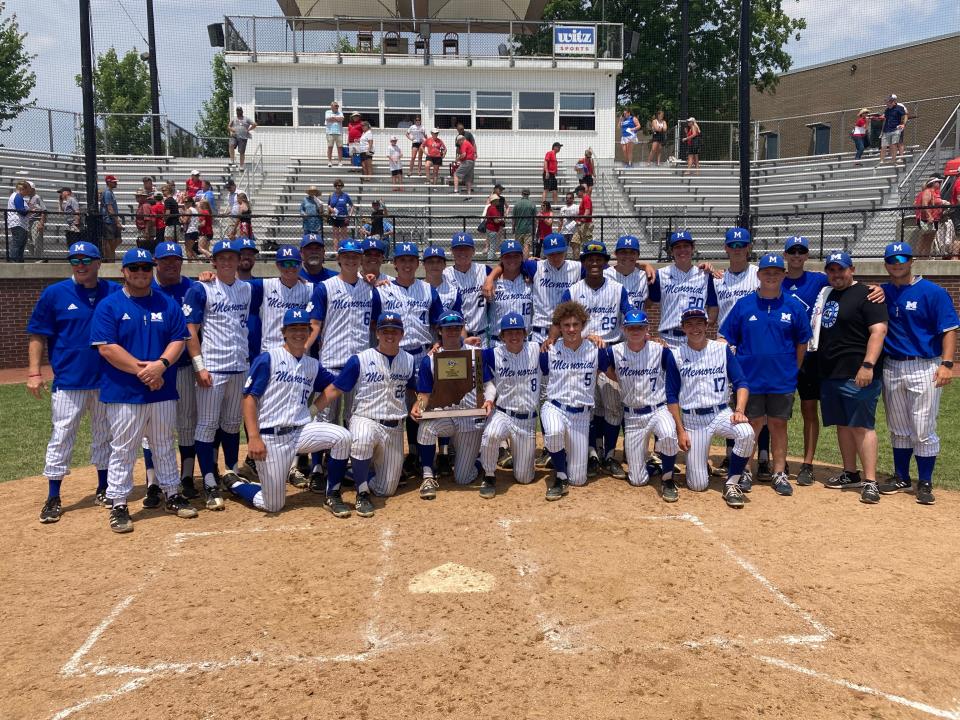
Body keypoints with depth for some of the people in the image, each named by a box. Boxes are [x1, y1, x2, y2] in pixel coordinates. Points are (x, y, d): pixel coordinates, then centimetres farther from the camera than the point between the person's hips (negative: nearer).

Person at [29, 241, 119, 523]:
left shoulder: (114, 292, 2)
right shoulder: (54, 293, -2)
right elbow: (37, 336, 0)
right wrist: (34, 373, -8)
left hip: (107, 381, 2)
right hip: (68, 381, -2)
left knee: (104, 436, 13)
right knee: (61, 437, 0)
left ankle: (104, 489, 27)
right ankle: (53, 498, 9)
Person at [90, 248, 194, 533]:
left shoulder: (168, 304, 8)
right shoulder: (109, 306, -3)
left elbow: (179, 340, 3)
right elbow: (106, 348, -11)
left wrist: (161, 365, -16)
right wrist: (140, 370, -17)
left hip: (163, 391, 3)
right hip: (123, 392, -3)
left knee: (165, 447, 15)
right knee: (122, 451, 2)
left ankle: (172, 494, 26)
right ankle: (118, 504, 11)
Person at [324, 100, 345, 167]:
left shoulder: (340, 112, 16)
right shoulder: (328, 112, 10)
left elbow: (342, 119, -3)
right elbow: (328, 119, -9)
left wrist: (333, 118, -2)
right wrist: (337, 119, -2)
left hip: (339, 132, 2)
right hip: (330, 132, -2)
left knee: (340, 147, -2)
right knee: (330, 147, -3)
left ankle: (340, 161, 1)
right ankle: (329, 161, -1)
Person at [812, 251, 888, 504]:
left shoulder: (866, 295, -7)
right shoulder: (825, 295, 16)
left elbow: (879, 330, -16)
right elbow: (818, 330, 26)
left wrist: (868, 365, -25)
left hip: (857, 375, -8)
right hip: (829, 374, 8)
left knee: (862, 426, -9)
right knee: (842, 424, 13)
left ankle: (870, 481, -8)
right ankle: (850, 474, 24)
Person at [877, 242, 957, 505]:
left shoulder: (933, 292, -6)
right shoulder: (883, 293, 8)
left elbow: (949, 329, -8)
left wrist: (946, 364, -17)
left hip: (924, 368, -5)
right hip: (891, 368, 5)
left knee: (923, 431, -3)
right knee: (898, 430, 14)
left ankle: (925, 484, 9)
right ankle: (901, 478, 25)